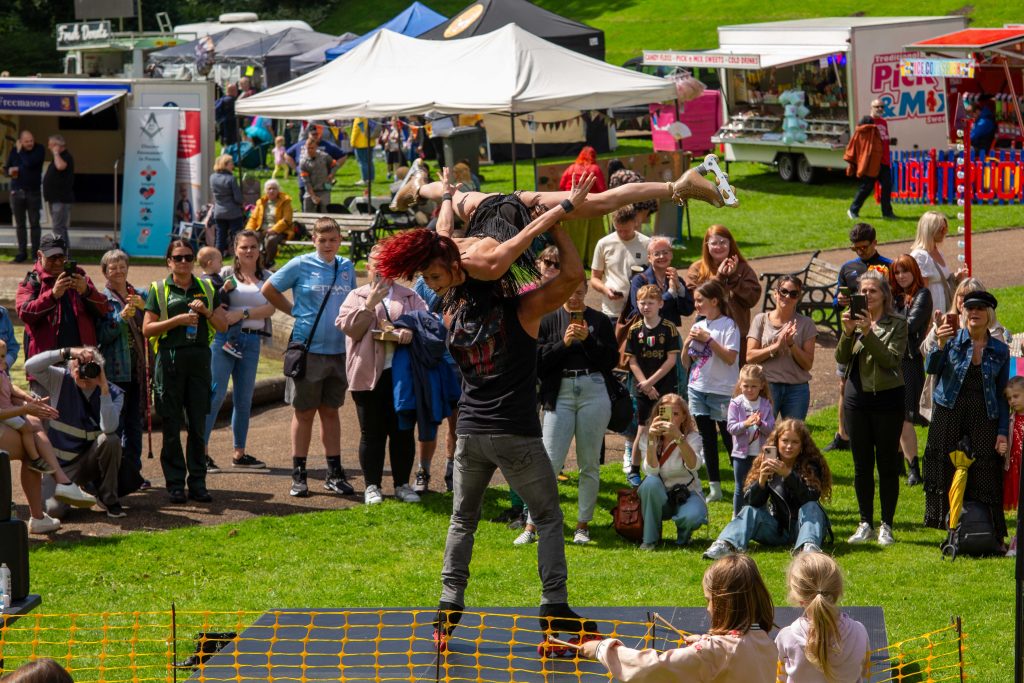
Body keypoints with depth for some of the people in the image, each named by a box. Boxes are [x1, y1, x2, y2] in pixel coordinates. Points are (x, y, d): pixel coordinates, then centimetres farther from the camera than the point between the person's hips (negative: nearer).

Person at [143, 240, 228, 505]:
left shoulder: (206, 289, 14)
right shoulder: (159, 289, 5)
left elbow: (223, 326, 12)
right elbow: (147, 329, -2)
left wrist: (206, 312, -5)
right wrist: (178, 320, -12)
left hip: (199, 360, 3)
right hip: (170, 360, -2)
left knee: (198, 424, 3)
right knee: (172, 426, 0)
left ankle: (198, 481, 9)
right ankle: (175, 483, 5)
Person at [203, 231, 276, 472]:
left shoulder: (266, 277, 11)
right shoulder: (226, 274, 5)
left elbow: (270, 308, -1)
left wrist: (242, 313, -13)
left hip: (252, 341, 4)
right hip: (225, 337, -4)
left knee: (244, 398, 9)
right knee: (216, 394, -9)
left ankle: (239, 453, 17)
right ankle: (202, 450, -7)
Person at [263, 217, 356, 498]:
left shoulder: (347, 268, 7)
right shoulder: (301, 265, -5)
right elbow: (269, 290, 3)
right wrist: (295, 311, 1)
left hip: (338, 349, 3)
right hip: (308, 347, -3)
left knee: (331, 410, 11)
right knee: (304, 412, 3)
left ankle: (334, 473, 15)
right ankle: (298, 475, 10)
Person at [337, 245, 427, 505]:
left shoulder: (410, 297, 13)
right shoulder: (357, 297, 8)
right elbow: (349, 327, -5)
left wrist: (412, 330, -18)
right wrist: (370, 303, -13)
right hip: (369, 374, -1)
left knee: (403, 431, 5)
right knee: (372, 433, 2)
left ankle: (402, 484, 15)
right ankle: (372, 486, 10)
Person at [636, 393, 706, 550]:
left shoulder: (692, 437, -9)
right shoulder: (648, 438, -5)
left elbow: (694, 465, -32)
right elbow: (651, 471, -22)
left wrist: (678, 437, -45)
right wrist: (652, 440, -33)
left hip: (687, 494, -1)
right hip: (660, 498, 1)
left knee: (692, 517, -37)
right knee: (651, 482, -33)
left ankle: (683, 535, 4)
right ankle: (650, 539, -15)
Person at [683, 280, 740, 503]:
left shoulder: (728, 325, -9)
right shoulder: (697, 327, 11)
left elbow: (730, 358, -20)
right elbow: (686, 363, 13)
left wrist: (708, 339, -20)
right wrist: (687, 344, -5)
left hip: (722, 391, -6)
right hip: (698, 389, 7)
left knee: (729, 438, -4)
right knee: (707, 439, 10)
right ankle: (714, 487, 16)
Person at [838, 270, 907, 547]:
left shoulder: (897, 324, -4)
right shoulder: (855, 320, 7)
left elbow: (892, 359, -16)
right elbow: (841, 358, -1)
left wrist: (869, 332, -23)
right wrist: (848, 331, -17)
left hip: (887, 397, -4)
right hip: (857, 397, 4)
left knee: (887, 464, 2)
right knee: (862, 464, 8)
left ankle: (886, 525, 9)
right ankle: (865, 523, 17)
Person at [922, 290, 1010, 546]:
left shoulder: (1000, 350, 5)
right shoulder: (953, 340, 1)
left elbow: (1002, 395, 8)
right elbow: (931, 368, -14)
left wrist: (1003, 432, 0)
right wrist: (940, 344, -33)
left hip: (984, 419, 0)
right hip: (948, 415, 0)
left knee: (984, 475, -4)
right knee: (947, 474, 1)